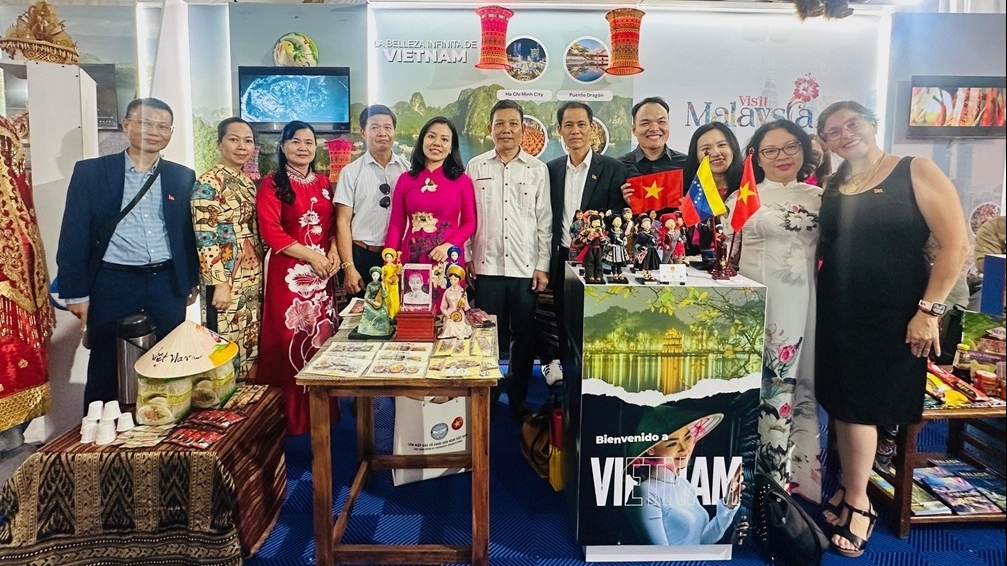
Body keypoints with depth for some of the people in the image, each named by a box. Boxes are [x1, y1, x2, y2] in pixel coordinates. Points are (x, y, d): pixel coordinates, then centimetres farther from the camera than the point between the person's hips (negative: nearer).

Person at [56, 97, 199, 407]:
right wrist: (75, 291, -6)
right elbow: (74, 235, -2)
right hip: (111, 284, -2)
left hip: (167, 283, 2)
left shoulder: (183, 176, 8)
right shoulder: (90, 172, 0)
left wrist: (192, 280, 12)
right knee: (106, 371, 7)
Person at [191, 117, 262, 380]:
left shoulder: (248, 183, 12)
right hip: (226, 278, -7)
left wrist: (259, 273, 13)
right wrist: (219, 283, -19)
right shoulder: (208, 183, -11)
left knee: (251, 343, 13)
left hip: (253, 277, 8)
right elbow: (204, 237, -15)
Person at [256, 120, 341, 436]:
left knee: (322, 335, 6)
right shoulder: (272, 184, -2)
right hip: (287, 271, -5)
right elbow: (271, 231, -11)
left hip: (322, 270, 5)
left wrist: (333, 252, -3)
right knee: (289, 339, -4)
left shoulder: (323, 184, 15)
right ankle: (291, 416, 7)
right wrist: (310, 255, -14)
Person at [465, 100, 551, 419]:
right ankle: (487, 397, 21)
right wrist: (465, 259, 2)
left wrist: (543, 266, -1)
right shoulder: (476, 167, 6)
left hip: (526, 268, 0)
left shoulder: (537, 169, 5)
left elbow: (545, 221, 4)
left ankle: (518, 400, 22)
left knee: (524, 338, 7)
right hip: (486, 267, 0)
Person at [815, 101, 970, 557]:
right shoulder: (832, 188, 7)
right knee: (842, 405, 10)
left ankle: (856, 502, 17)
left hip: (892, 316, -5)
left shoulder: (916, 172, -7)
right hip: (837, 314, 5)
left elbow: (956, 244, -12)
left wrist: (929, 309, -16)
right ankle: (850, 494, 25)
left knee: (860, 407, 1)